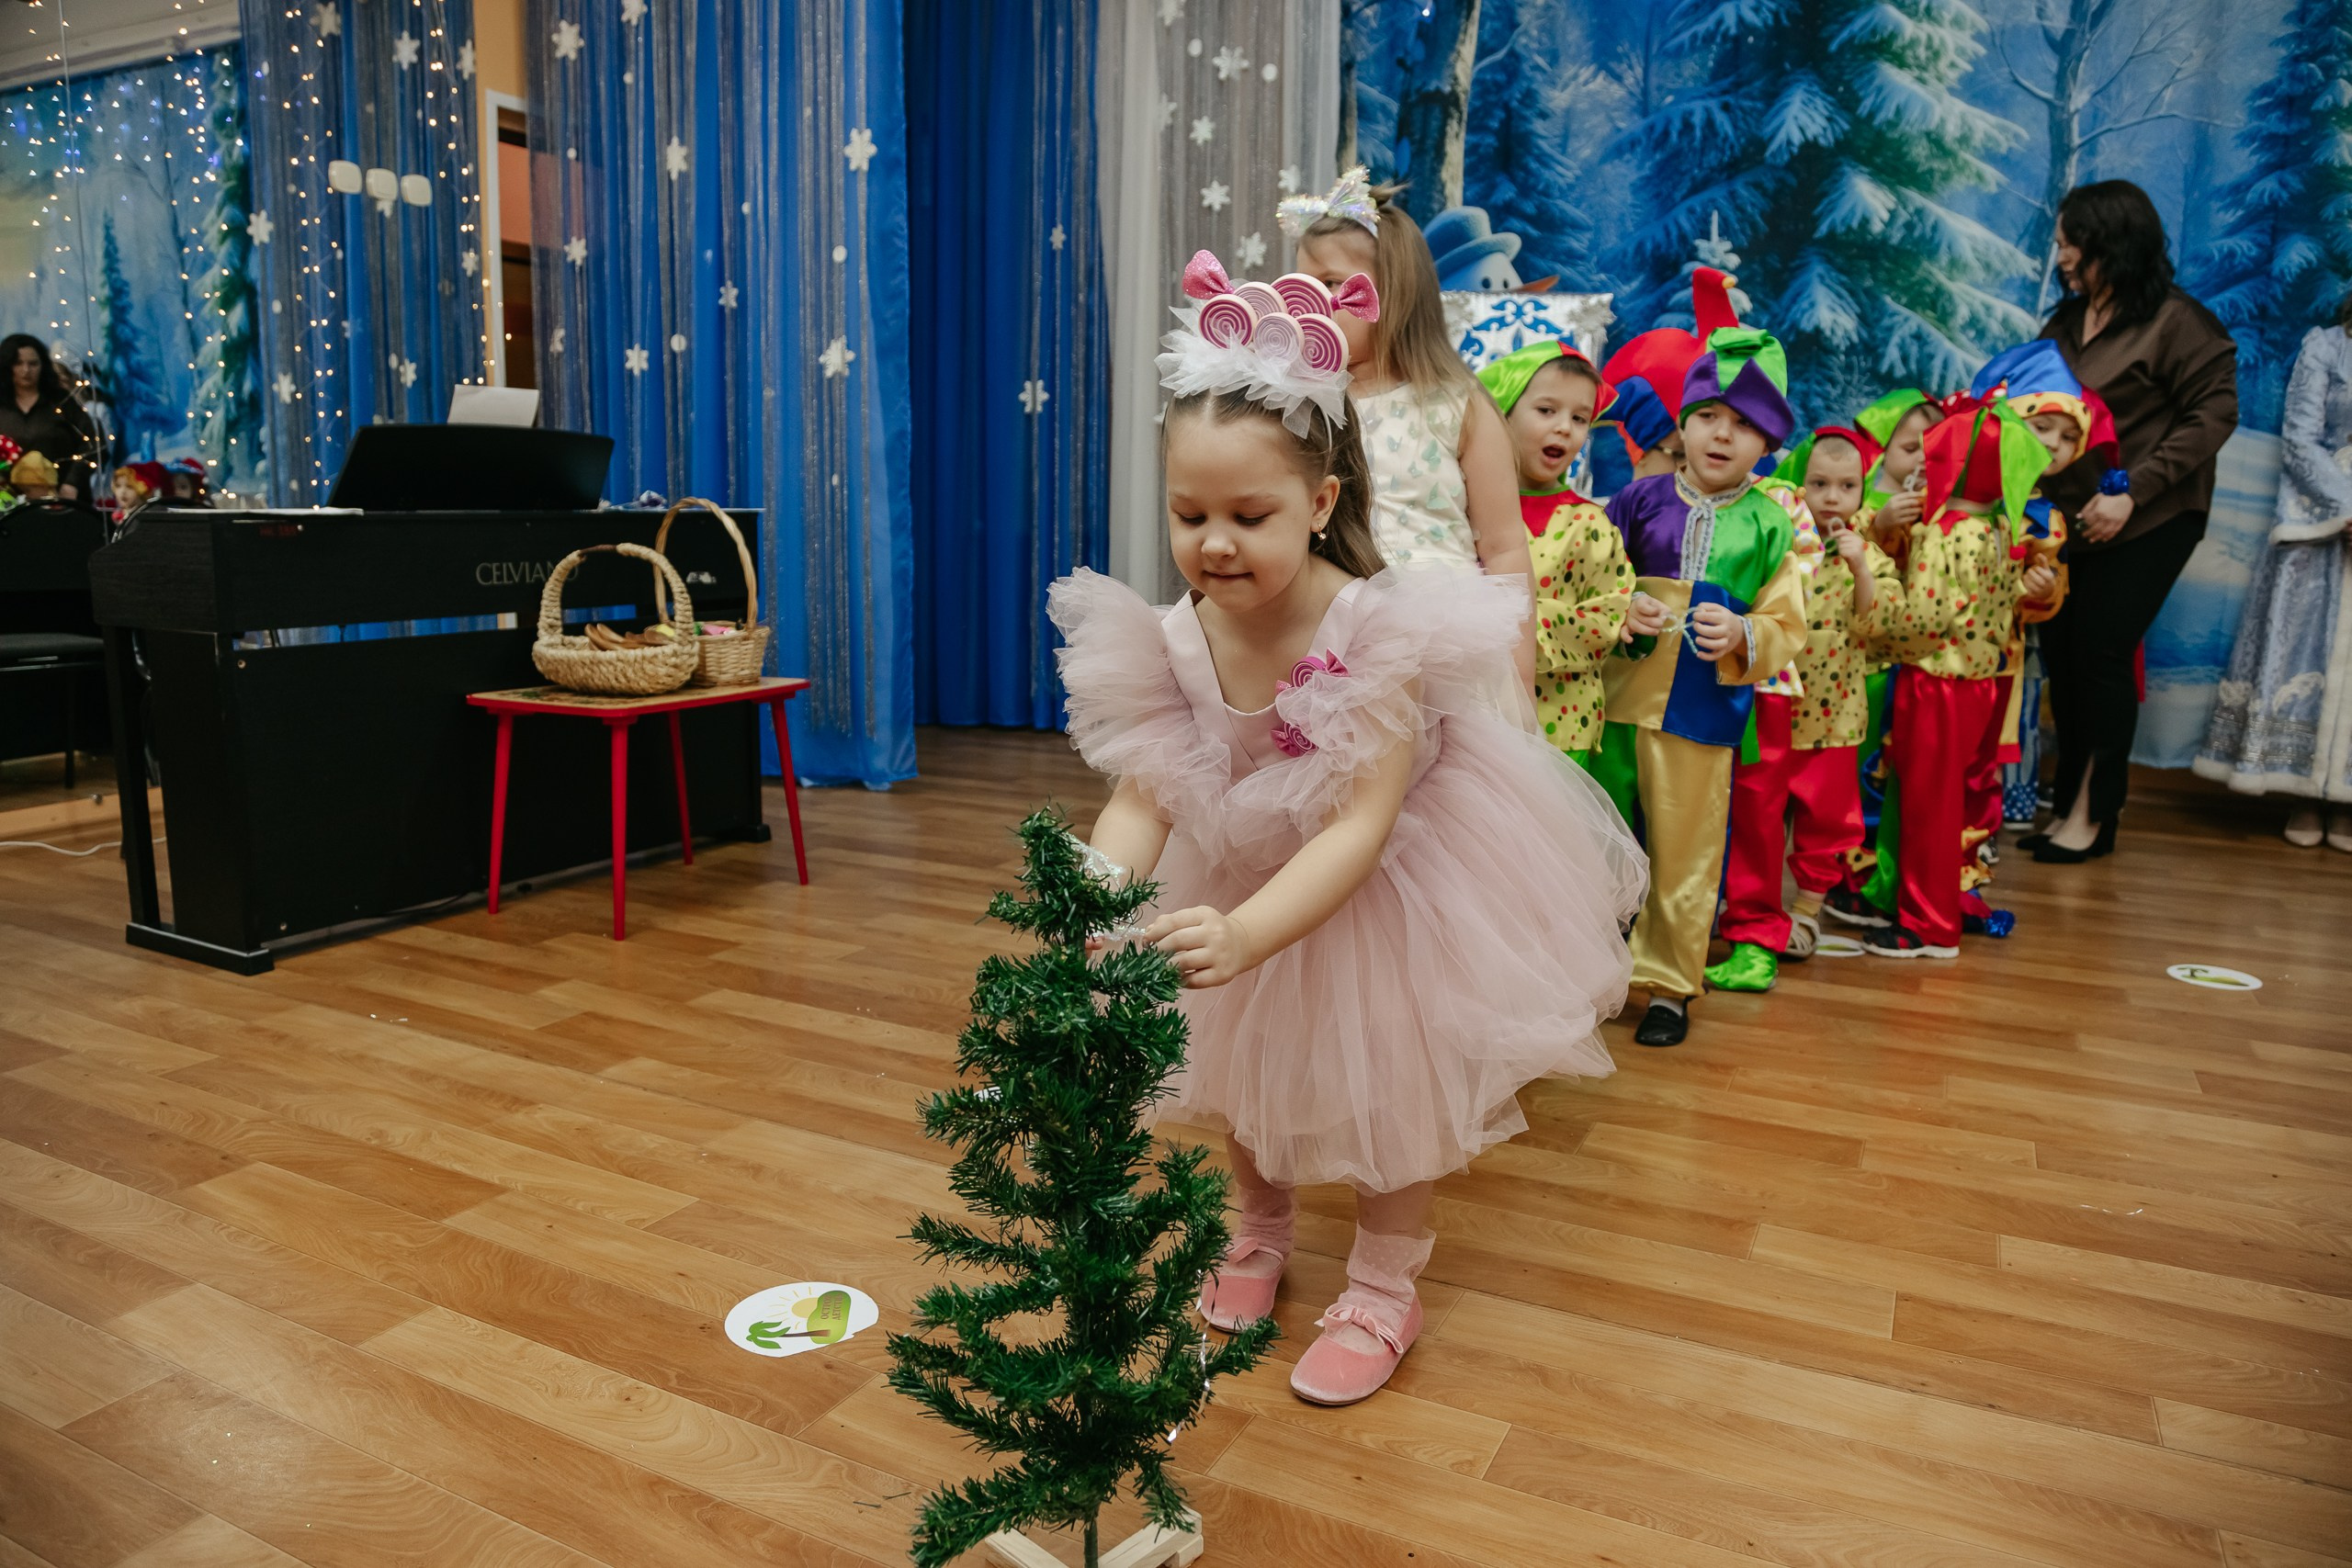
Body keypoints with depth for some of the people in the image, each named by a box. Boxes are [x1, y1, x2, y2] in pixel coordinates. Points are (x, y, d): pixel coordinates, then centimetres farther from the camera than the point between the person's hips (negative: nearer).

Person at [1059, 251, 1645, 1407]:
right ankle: (1260, 1232, 48)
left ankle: (1382, 1289, 34)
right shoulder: (1167, 643, -24)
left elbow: (1360, 828, -42)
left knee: (1388, 1075, 10)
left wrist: (1243, 934, -58)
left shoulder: (1379, 632, -36)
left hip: (1388, 881, -4)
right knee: (1242, 1061, 20)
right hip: (1246, 867, 4)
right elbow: (1140, 802, -27)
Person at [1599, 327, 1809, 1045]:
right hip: (1616, 699, 1)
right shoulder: (1641, 500, 3)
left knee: (1684, 851, 7)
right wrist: (1619, 612, -14)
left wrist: (1741, 636, -16)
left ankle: (1669, 983, 22)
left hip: (1702, 712, -1)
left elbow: (1787, 628, 3)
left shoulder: (1769, 526, 3)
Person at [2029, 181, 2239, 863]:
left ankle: (2094, 815, 6)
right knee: (2060, 654, 4)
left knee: (2102, 655, -6)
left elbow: (2214, 414, -11)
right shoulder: (2067, 321, 10)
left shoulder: (2175, 321, -8)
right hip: (2068, 519, 6)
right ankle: (2070, 804, 15)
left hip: (2147, 524, -6)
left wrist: (2132, 491, -18)